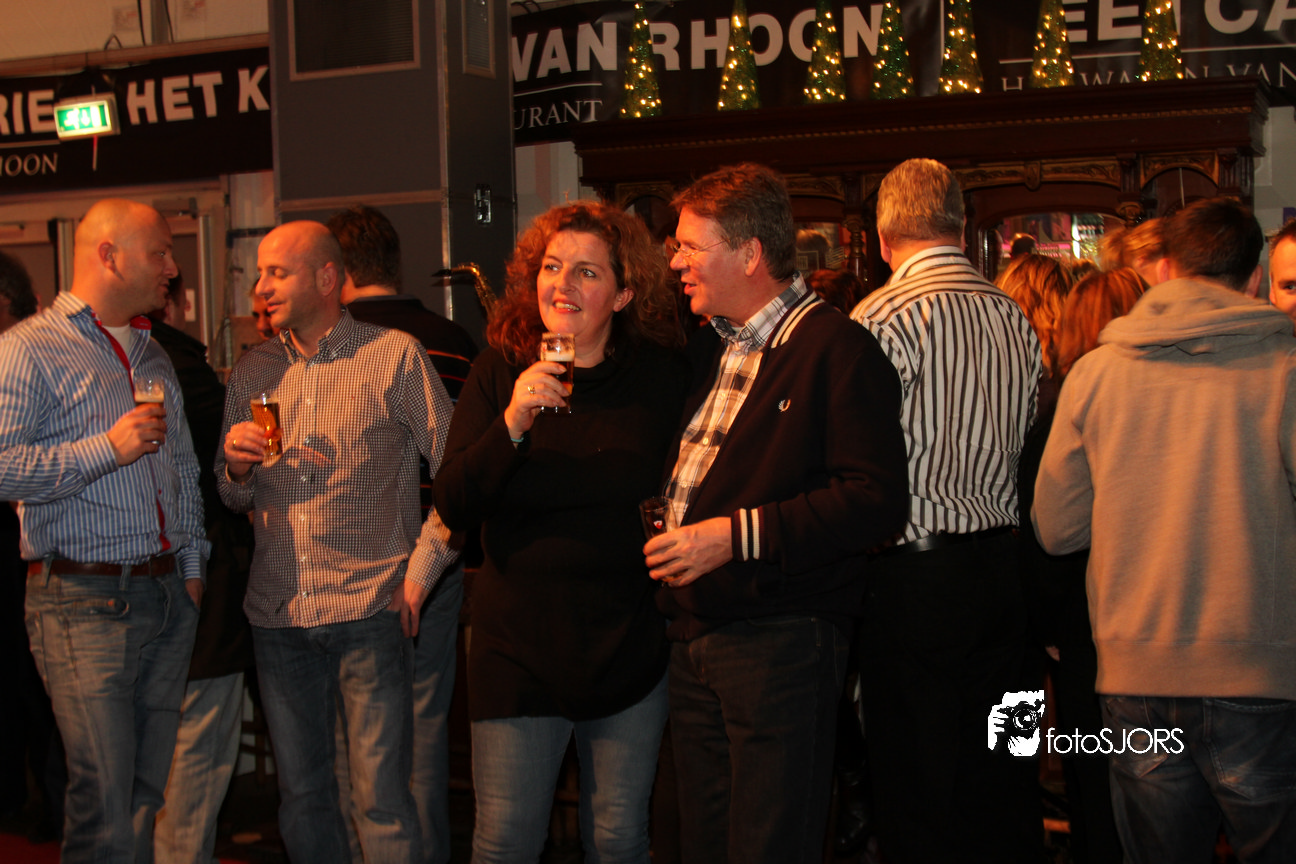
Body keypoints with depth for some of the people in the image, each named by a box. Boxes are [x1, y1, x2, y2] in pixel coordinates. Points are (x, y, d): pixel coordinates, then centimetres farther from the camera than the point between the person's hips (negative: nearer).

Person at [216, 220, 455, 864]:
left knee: (380, 798, -3)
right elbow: (232, 498, 18)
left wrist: (419, 573, -7)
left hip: (369, 609, -4)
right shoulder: (252, 373, 12)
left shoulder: (396, 356, -2)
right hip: (277, 613, 5)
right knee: (301, 793, 12)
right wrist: (237, 467, -5)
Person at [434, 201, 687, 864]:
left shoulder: (661, 376, -1)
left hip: (630, 651, 1)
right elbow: (452, 507, -11)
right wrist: (512, 422, -24)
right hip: (519, 647, -1)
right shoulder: (499, 373, -4)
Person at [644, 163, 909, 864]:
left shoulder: (835, 348, -11)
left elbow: (877, 501, -19)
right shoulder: (706, 347, 15)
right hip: (693, 641, 8)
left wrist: (738, 535, -21)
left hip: (780, 642, -8)